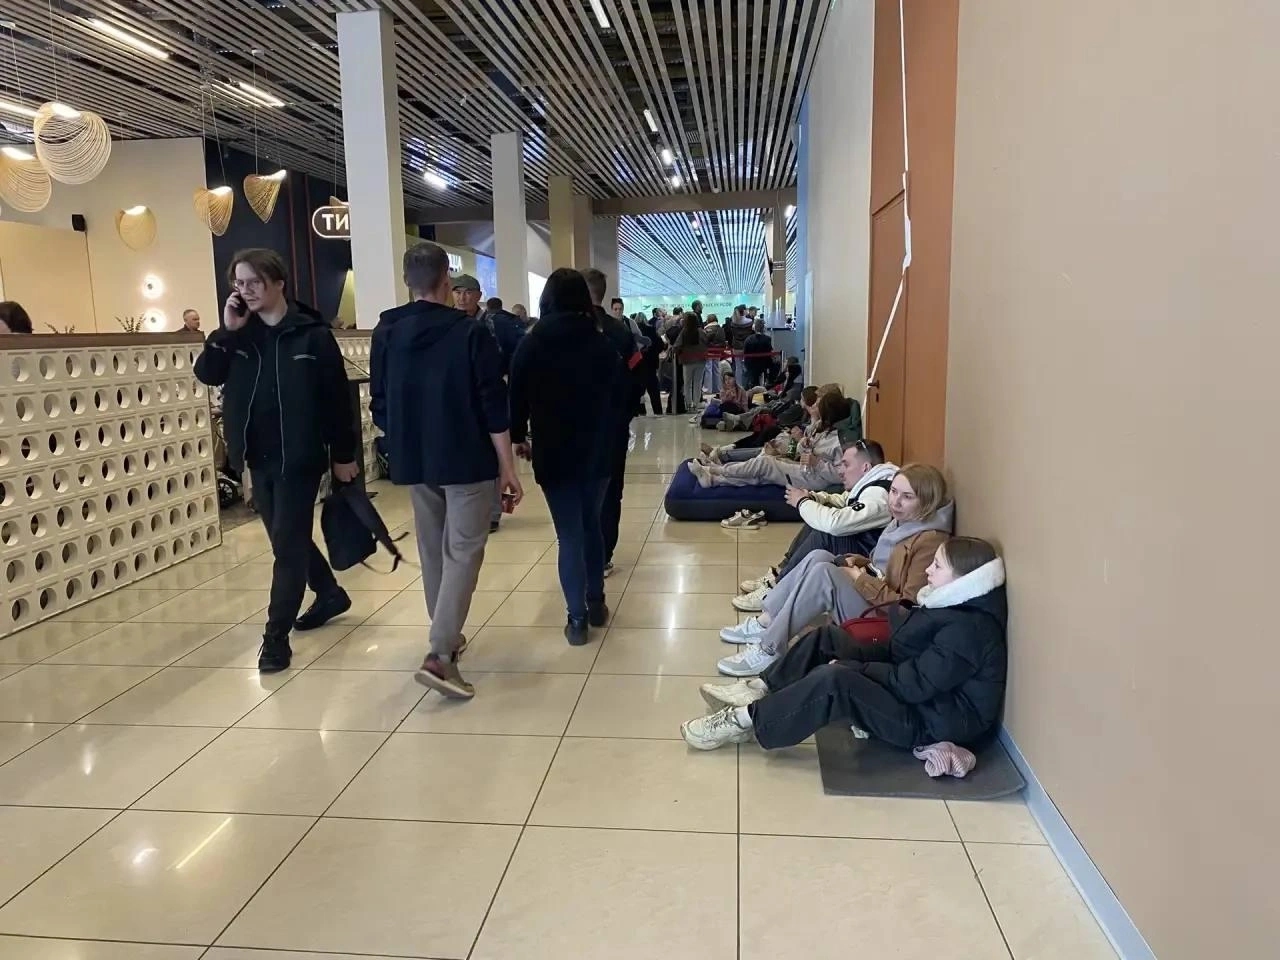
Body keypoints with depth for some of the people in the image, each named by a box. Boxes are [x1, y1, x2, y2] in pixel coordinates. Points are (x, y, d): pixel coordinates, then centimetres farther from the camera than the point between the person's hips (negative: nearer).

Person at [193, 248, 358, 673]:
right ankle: (330, 594, 38)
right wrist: (226, 331, -13)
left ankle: (276, 635, 5)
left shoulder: (312, 335, -8)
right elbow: (206, 374, -2)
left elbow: (338, 398, -7)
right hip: (258, 458, 6)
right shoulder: (240, 334, 7)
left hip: (299, 458, -6)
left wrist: (344, 454, -6)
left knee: (288, 545, -3)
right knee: (287, 540, 17)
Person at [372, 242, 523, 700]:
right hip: (467, 460, -5)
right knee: (464, 550, -1)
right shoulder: (470, 332, -10)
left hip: (414, 461, 5)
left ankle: (447, 635, 30)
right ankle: (439, 654, -11)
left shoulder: (386, 332, 3)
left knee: (432, 550, 18)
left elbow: (379, 404, 8)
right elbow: (494, 408, -12)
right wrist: (508, 467, -7)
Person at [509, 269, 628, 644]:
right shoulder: (603, 344, -3)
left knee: (569, 536, 2)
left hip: (553, 452, -2)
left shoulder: (532, 345, -7)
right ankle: (596, 604, 26)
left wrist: (518, 437, 12)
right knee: (590, 525, 19)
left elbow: (517, 395, -3)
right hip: (598, 450, 2)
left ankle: (577, 619, 4)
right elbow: (623, 397, 2)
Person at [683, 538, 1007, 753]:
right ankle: (759, 690, 2)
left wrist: (850, 669, -19)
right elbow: (901, 651, 10)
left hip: (935, 721, -11)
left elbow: (913, 685, -28)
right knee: (826, 638, 6)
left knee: (834, 680, -32)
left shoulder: (968, 629, -25)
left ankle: (746, 720, -21)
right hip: (914, 689, 11)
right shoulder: (952, 606, 6)